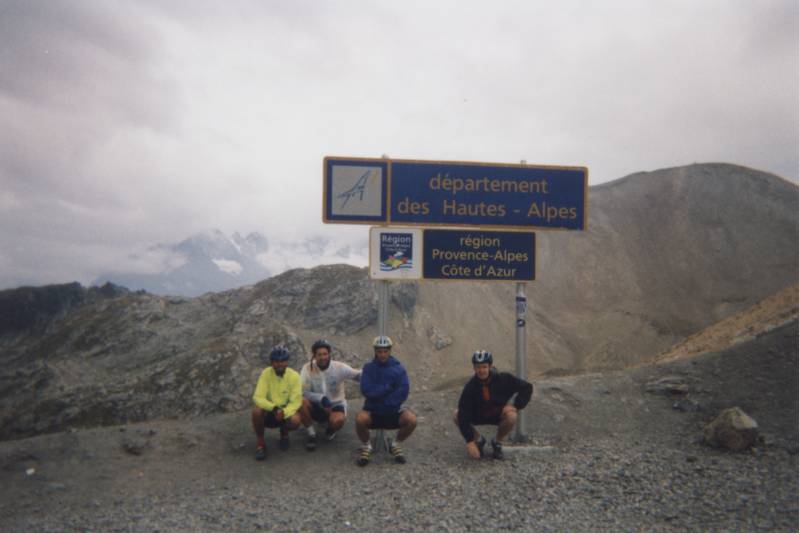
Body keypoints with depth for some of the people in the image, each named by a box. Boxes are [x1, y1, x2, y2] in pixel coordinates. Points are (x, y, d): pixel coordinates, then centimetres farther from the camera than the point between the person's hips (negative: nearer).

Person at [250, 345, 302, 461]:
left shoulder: (294, 376, -15)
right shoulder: (266, 373, -15)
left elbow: (296, 401, -16)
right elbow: (257, 397, -20)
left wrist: (284, 412, -36)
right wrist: (273, 408, -37)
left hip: (286, 411, 0)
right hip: (269, 412, 0)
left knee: (295, 421, -32)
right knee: (256, 411, -32)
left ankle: (284, 434, 7)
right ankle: (260, 443, -7)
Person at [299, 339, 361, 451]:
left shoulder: (339, 367, -13)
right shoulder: (308, 368, -13)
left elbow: (358, 375, -13)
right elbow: (303, 392, -18)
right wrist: (321, 398, -31)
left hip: (336, 404, -1)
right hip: (316, 406, 1)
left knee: (338, 420, -35)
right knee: (301, 402, -31)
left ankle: (330, 430, 8)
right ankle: (311, 434, -5)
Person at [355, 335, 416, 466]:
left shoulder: (398, 368, -2)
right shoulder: (368, 368, -2)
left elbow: (403, 392, -12)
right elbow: (366, 390, -15)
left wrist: (378, 394, -17)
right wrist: (388, 387, -13)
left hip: (393, 411, 1)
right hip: (372, 411, -1)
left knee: (411, 419, -27)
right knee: (360, 419, -33)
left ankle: (396, 444, 4)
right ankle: (366, 446, 0)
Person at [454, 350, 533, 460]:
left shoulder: (503, 379, -23)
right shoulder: (470, 387, -24)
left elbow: (527, 387, -13)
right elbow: (464, 414, -26)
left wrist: (516, 406, -23)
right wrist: (469, 441, -29)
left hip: (498, 414, -1)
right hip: (478, 416, 1)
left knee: (511, 416, -33)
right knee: (457, 415, -24)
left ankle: (497, 442, -2)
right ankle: (478, 440, 3)